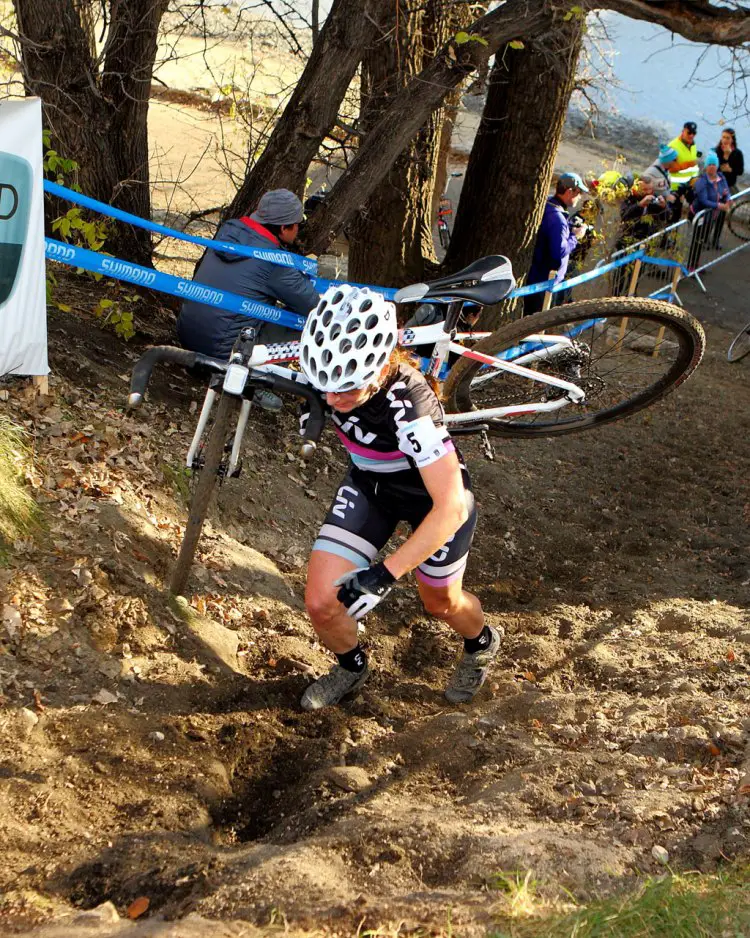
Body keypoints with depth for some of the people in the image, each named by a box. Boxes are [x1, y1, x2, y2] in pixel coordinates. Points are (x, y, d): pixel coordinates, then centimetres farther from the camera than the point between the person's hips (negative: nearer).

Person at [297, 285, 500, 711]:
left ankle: (481, 644, 55)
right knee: (320, 601, -4)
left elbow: (451, 507, -44)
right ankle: (352, 667, 29)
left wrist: (384, 575, -46)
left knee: (440, 601, 19)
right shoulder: (338, 368, -28)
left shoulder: (412, 407, -43)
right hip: (371, 484, 4)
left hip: (437, 495, -4)